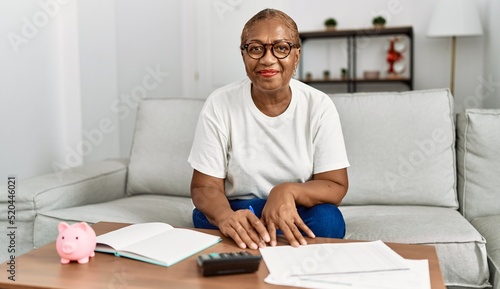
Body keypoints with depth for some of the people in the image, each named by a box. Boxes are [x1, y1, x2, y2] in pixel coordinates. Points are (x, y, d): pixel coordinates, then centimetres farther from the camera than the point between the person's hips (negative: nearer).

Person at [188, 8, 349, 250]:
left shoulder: (319, 106, -9)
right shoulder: (219, 105, -11)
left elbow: (336, 186, -9)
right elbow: (204, 187, -11)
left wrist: (289, 191, -32)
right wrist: (226, 216, -36)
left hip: (295, 213, 2)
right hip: (237, 212, -1)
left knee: (328, 218, -29)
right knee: (209, 219, -33)